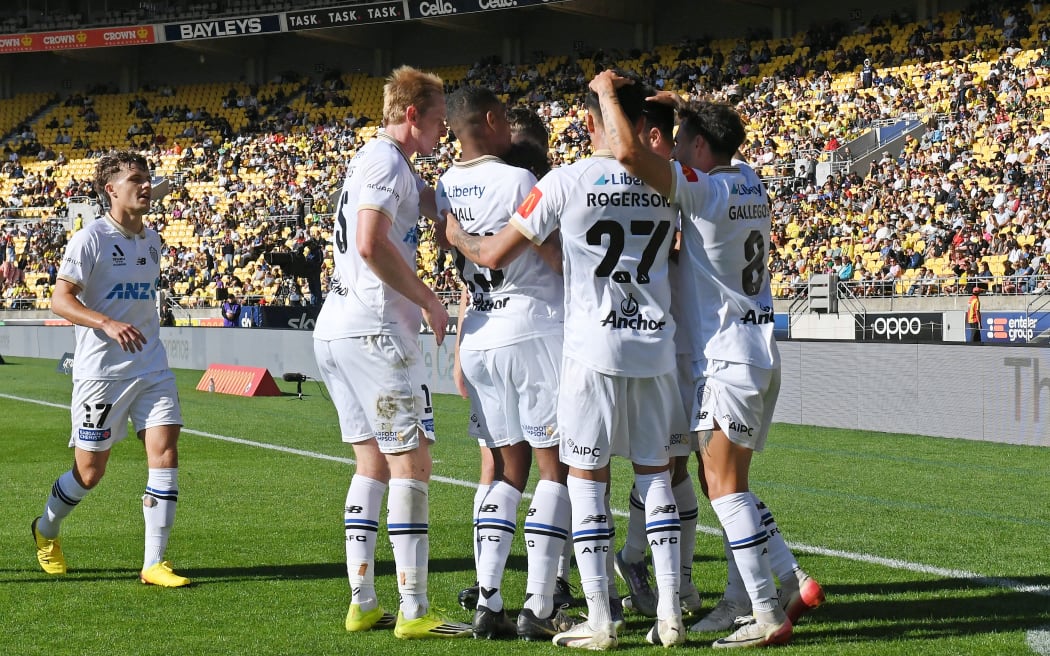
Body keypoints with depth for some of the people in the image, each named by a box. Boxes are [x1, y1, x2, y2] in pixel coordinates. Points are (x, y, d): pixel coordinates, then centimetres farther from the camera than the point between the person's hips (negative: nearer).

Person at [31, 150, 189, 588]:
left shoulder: (151, 241, 11)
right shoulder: (91, 238, -10)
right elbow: (60, 300, -16)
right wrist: (108, 324, -29)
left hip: (151, 367, 5)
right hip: (100, 370, -5)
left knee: (165, 453, -10)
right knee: (90, 472, 3)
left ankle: (154, 563, -6)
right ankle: (46, 528, 33)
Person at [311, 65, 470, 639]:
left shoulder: (383, 163, 20)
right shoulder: (386, 160, -10)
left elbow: (432, 206, 29)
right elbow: (371, 244, -22)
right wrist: (428, 299, -13)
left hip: (334, 329, 10)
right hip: (373, 329, -10)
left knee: (373, 464, 13)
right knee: (411, 463, -7)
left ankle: (362, 603, 13)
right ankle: (414, 611, -7)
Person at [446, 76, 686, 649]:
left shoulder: (567, 182, -8)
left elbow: (494, 256, -4)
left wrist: (456, 235, 16)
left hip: (593, 349, -3)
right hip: (656, 346, 4)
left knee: (586, 477, 3)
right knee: (656, 474, 10)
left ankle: (599, 619, 1)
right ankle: (669, 615, 8)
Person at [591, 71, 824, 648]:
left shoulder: (704, 190, -15)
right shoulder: (750, 184, 9)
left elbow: (628, 151, -24)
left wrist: (608, 93, -9)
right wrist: (678, 111, 27)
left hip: (727, 357, -9)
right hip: (761, 355, 9)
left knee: (724, 486, -6)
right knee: (724, 484, 16)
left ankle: (767, 614, -8)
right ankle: (793, 583, 13)